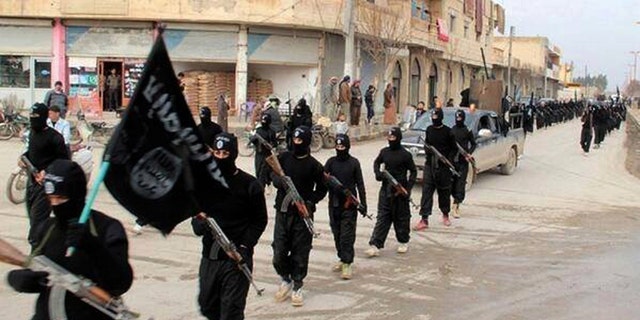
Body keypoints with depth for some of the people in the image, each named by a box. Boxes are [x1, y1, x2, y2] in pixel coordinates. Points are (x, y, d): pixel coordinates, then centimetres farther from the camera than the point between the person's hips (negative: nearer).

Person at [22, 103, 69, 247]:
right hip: (32, 180, 8)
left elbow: (64, 160, -13)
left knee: (37, 218, -10)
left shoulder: (54, 137, -15)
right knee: (32, 213, 16)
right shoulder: (32, 132, 9)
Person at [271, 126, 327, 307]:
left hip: (303, 214, -2)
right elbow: (274, 176, 1)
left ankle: (297, 287, 17)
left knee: (300, 253, 2)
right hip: (282, 211, 2)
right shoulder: (284, 158, 5)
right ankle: (285, 280, 26)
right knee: (279, 251, 2)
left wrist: (310, 202, -12)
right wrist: (281, 182, -21)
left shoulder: (314, 165, -3)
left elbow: (321, 189, 4)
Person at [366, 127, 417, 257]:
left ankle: (404, 242, 28)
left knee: (401, 217, 10)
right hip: (385, 189, 4)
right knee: (382, 218, 1)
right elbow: (377, 162, 22)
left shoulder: (405, 155, -9)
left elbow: (413, 171, -2)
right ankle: (375, 246, -2)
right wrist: (377, 172, 1)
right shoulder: (384, 152, 4)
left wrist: (408, 187, -11)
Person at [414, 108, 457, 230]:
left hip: (443, 166, -3)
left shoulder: (447, 131, -4)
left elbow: (454, 148, 1)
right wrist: (427, 150, -3)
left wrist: (449, 159, -14)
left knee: (444, 192, 9)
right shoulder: (429, 130, 8)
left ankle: (445, 214, 32)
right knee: (426, 191, -5)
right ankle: (424, 220, -6)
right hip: (430, 165, 3)